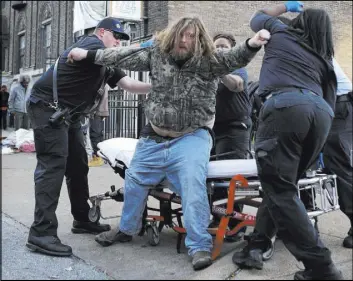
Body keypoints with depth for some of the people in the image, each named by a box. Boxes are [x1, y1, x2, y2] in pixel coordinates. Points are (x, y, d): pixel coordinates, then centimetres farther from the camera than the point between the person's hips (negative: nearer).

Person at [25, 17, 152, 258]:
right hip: (48, 107, -10)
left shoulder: (106, 65, 17)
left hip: (68, 113, 10)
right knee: (53, 166, -16)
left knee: (78, 166, 11)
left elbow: (129, 84, 7)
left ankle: (82, 220, 21)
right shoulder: (92, 44, -9)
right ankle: (42, 233, -18)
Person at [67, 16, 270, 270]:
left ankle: (200, 246, -12)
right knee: (134, 181, 13)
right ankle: (127, 229, 36)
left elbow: (235, 58, -25)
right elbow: (125, 57, 6)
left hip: (191, 137, -4)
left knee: (193, 185, -22)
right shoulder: (156, 54, 0)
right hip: (154, 137, 5)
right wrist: (88, 55, 9)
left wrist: (251, 45, -47)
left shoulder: (209, 61, -10)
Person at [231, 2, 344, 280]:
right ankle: (257, 246, 16)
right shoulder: (324, 60, 30)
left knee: (281, 190, -5)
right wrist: (317, 149, 32)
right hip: (321, 112, 6)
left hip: (285, 106, -5)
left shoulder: (281, 32, 24)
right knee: (283, 185, 17)